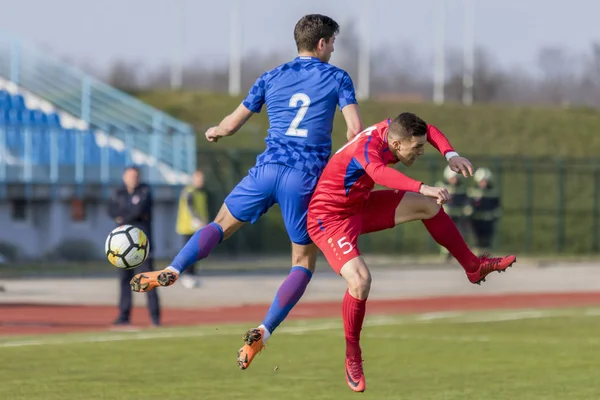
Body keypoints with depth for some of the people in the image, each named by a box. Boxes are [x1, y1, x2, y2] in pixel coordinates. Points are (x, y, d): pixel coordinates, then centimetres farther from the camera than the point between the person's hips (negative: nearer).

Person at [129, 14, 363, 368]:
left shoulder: (271, 78, 14)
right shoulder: (337, 78, 6)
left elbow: (230, 125, 17)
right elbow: (356, 130, -4)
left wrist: (214, 132, 40)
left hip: (268, 168, 2)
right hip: (306, 178, -2)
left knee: (222, 223, 19)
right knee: (304, 261, 8)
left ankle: (172, 272, -7)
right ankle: (263, 333, -8)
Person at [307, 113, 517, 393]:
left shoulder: (389, 130, -11)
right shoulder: (367, 147, -35)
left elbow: (428, 131, 7)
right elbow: (380, 173, -58)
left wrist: (450, 154, -12)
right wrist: (422, 188, -71)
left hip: (359, 206, 9)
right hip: (329, 218, -9)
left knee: (428, 206, 10)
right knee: (360, 279, -28)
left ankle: (473, 267, 28)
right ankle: (352, 356, -7)